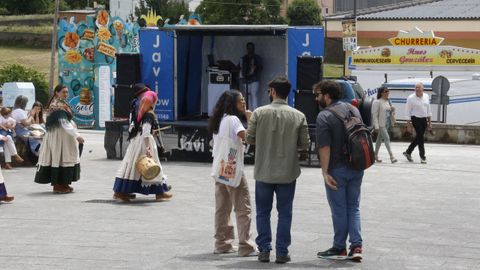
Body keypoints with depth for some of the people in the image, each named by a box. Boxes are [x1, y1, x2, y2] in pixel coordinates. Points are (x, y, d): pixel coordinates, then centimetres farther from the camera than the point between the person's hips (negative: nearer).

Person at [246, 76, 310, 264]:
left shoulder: (259, 113, -7)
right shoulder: (298, 116, -4)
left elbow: (249, 138, -4)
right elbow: (305, 144, -1)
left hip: (264, 172, 0)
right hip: (287, 173, 1)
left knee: (263, 212, 11)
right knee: (284, 213, 9)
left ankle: (264, 250, 11)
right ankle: (282, 252, 9)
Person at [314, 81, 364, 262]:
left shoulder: (324, 116, -14)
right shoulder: (353, 110, 7)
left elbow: (325, 148, -20)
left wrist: (325, 172, -18)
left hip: (337, 169, -6)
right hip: (356, 167, 6)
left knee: (339, 210, 5)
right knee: (354, 207, 12)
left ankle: (340, 248, 13)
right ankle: (356, 246, 4)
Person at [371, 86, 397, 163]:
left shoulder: (388, 101, 12)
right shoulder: (377, 102, -12)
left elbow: (389, 113, 23)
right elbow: (375, 114, -14)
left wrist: (392, 110, -1)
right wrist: (376, 126, -19)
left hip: (387, 123, 8)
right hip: (381, 124, -8)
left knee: (380, 139, 14)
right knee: (387, 138, -14)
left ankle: (375, 155, 22)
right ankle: (391, 156, -18)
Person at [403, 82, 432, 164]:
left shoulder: (426, 97, 7)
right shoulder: (411, 98, -8)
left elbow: (429, 110, 15)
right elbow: (408, 112, -6)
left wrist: (429, 122, 13)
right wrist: (408, 125, -9)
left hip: (424, 120, 6)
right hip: (416, 119, -6)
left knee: (418, 138, 11)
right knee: (421, 138, -6)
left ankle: (408, 152, 27)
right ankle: (422, 157, 2)